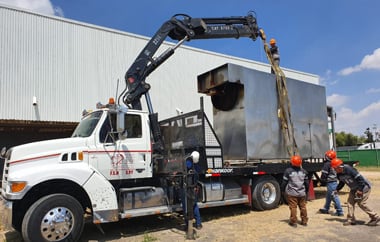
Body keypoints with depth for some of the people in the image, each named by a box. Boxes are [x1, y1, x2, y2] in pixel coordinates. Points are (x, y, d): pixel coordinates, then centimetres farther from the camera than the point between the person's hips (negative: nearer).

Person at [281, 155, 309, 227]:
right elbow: (307, 183, 12)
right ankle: (304, 221, 22)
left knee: (293, 207, 1)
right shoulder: (303, 171, 4)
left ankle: (293, 222, 5)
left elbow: (284, 182, -7)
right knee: (303, 207, 14)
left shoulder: (288, 171, -10)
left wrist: (283, 190, 8)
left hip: (292, 193, -4)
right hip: (302, 193, 4)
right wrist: (306, 191, 26)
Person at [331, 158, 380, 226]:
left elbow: (360, 178, -28)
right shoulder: (339, 174, -3)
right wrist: (337, 189, 2)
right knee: (350, 202, 2)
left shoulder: (349, 169, -30)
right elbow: (341, 182, 14)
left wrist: (360, 190, -27)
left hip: (364, 187, -9)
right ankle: (351, 220, 9)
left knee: (361, 203, -8)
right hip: (354, 189, 9)